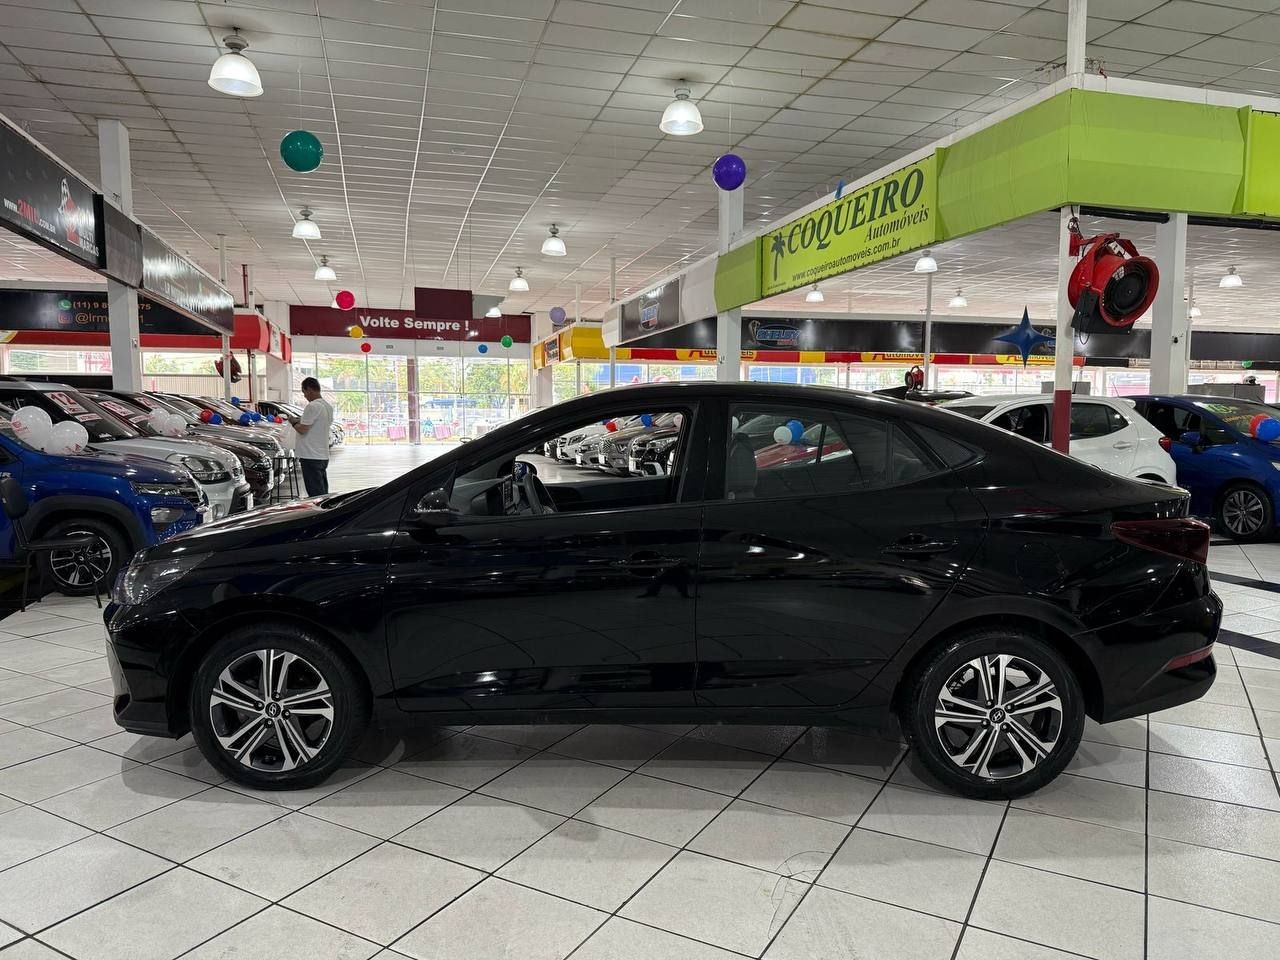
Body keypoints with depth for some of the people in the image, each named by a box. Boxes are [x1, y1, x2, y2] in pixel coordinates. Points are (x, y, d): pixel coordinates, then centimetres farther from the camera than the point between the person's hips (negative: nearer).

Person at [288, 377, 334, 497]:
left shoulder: (312, 406, -17)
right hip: (323, 456, 9)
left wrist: (294, 422, 1)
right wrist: (301, 421, 20)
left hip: (311, 456, -9)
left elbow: (302, 429, -19)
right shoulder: (328, 406, 12)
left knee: (315, 494, -7)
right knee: (323, 492, 14)